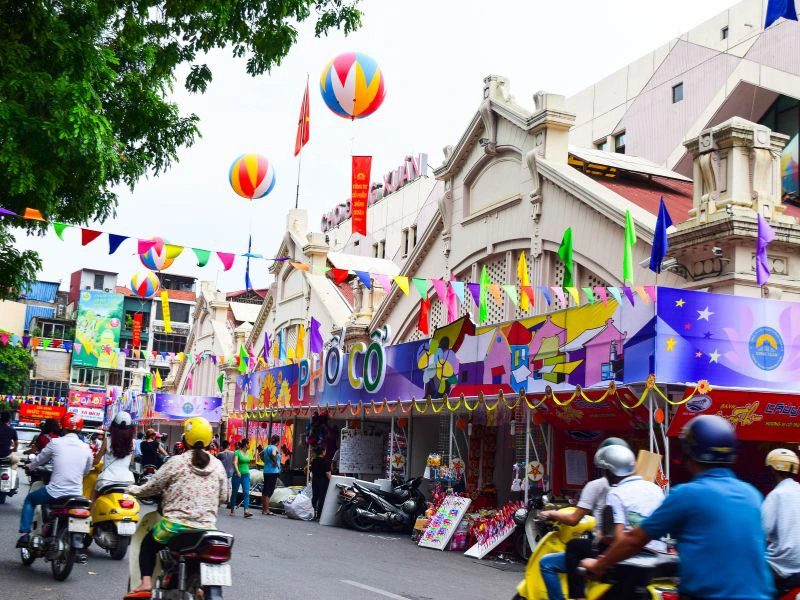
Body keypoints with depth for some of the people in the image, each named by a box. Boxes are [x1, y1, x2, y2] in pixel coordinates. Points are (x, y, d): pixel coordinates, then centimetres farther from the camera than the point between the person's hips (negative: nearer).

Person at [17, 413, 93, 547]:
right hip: (76, 496, 2)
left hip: (55, 492, -2)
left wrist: (29, 467, 34)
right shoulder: (86, 448, 4)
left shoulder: (55, 443, -4)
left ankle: (24, 534, 16)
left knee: (30, 499, 26)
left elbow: (40, 459, 12)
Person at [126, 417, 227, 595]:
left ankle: (146, 582, 9)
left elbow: (152, 487, 1)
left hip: (175, 525, -3)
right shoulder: (218, 465, 4)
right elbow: (222, 496, 9)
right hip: (206, 528, 3)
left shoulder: (177, 462, -6)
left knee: (148, 544, 24)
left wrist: (133, 489, 20)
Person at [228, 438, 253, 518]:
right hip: (237, 475, -5)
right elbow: (235, 463, -20)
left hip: (246, 475, 5)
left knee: (246, 493, -9)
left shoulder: (248, 453, 12)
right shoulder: (237, 452, -8)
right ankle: (232, 509, 21)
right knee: (234, 492, 7)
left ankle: (246, 511, -17)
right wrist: (237, 471, -35)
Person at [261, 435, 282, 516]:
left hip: (266, 471, 9)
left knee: (265, 491, 14)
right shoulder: (274, 448, -12)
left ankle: (264, 508, 22)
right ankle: (266, 510, -4)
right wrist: (275, 462, -19)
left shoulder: (267, 448, 14)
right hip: (273, 471, -9)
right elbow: (273, 454, -33)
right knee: (268, 491, -6)